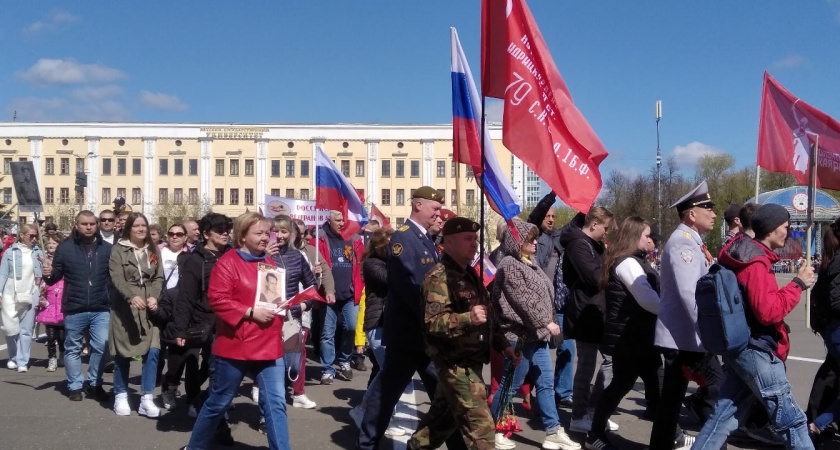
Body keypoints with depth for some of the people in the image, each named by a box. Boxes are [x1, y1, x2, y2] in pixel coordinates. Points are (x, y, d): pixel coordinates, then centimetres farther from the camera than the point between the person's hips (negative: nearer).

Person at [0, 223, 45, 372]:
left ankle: (22, 362, 9)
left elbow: (42, 274, 9)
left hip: (30, 296, 2)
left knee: (26, 330, 3)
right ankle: (13, 357, 18)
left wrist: (42, 295, -1)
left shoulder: (39, 252, 8)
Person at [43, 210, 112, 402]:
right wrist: (49, 275, -18)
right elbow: (56, 276, 3)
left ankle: (94, 384, 19)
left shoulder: (107, 248, 4)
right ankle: (75, 386, 22)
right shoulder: (65, 247, 1)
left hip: (101, 309, 1)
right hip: (74, 309, -1)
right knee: (72, 348, 9)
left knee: (101, 346, 2)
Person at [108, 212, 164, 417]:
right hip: (124, 308, -3)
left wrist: (154, 297, -13)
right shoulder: (119, 249, -1)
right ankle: (121, 396, 20)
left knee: (152, 351, -6)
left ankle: (146, 399, 1)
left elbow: (159, 277, 6)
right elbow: (117, 278, -13)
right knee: (122, 353, 5)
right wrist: (132, 296, -29)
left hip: (148, 309, 3)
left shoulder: (153, 250, 12)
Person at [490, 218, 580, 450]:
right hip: (520, 336, -9)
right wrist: (547, 323, -18)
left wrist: (550, 323, 11)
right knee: (510, 386, 0)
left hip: (537, 335, 9)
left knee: (546, 383, 9)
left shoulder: (529, 263, 16)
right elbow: (523, 301, -19)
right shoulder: (509, 265, -12)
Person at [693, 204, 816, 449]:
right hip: (755, 350, -10)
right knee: (792, 419, -2)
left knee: (725, 415, 11)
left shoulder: (749, 256, 14)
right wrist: (798, 284, -15)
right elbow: (768, 311, -23)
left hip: (741, 347, 10)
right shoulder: (755, 263, -17)